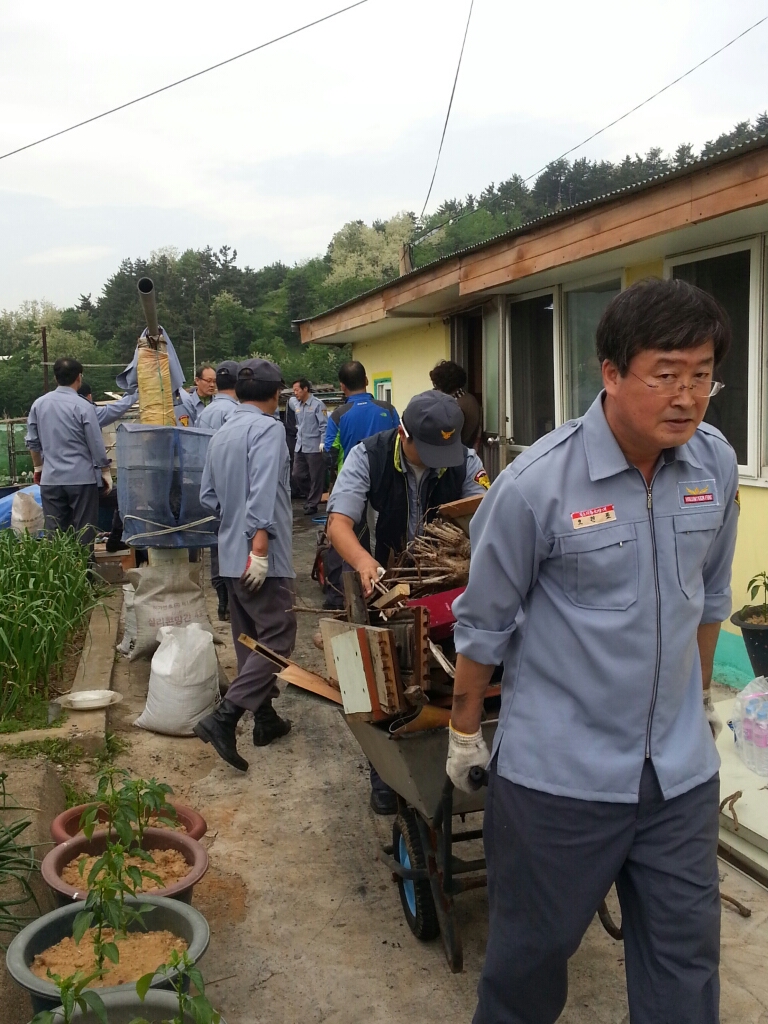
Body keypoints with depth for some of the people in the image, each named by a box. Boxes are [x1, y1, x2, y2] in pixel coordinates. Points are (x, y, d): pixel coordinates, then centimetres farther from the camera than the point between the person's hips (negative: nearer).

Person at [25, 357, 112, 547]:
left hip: (50, 479, 4)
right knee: (83, 533, 3)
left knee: (54, 533, 9)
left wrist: (38, 467, 26)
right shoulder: (83, 407, -10)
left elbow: (32, 441, 11)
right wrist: (105, 472, 5)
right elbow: (96, 445, -7)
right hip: (82, 478, -4)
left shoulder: (38, 404, 4)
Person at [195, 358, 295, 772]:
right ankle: (223, 718, -15)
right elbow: (263, 491, -24)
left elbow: (208, 497, 14)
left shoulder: (221, 434, 12)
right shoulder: (267, 428, -12)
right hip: (262, 557, -9)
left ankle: (265, 718, 25)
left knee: (250, 639, 15)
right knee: (277, 638, -4)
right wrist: (260, 545, -27)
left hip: (231, 556, 9)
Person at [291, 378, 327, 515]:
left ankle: (312, 504, 11)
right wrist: (298, 439, 18)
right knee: (297, 475, 9)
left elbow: (324, 425, -12)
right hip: (299, 447, 7)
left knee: (315, 478, 1)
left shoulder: (317, 404, -10)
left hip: (314, 447, -7)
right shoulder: (297, 406, 10)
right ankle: (310, 496, 29)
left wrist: (323, 443, -19)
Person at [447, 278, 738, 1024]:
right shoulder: (536, 484, -19)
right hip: (559, 769, -4)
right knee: (534, 945, 17)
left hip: (681, 767, 4)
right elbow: (484, 623, -7)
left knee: (685, 958, 17)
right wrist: (464, 733, 2)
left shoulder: (716, 464, -4)